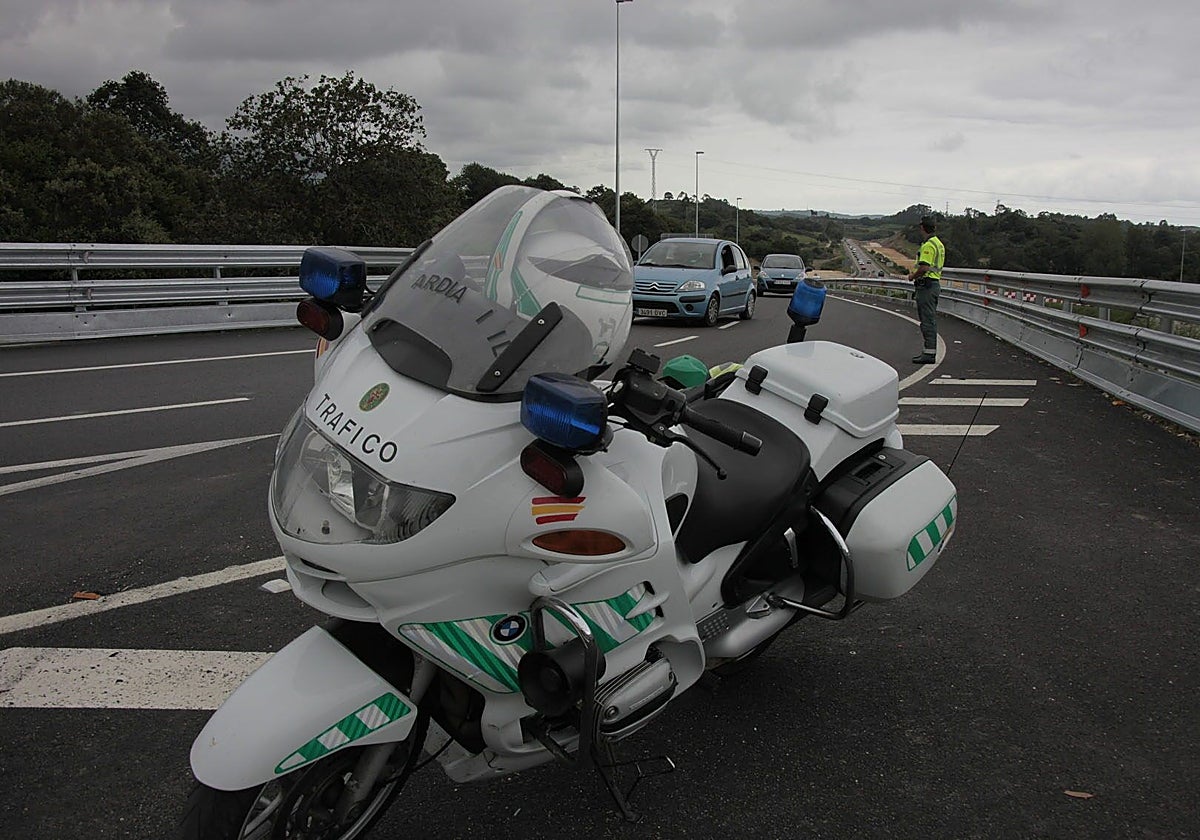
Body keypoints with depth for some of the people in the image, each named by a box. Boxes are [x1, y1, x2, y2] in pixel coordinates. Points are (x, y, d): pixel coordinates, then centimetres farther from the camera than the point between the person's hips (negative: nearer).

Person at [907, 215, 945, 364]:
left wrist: (913, 276, -7)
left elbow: (924, 267, -24)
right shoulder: (939, 244, 17)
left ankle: (929, 353, -9)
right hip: (935, 282, 11)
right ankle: (929, 350, 21)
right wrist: (916, 274, 16)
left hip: (927, 285, -11)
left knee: (928, 320, -9)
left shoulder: (928, 245, -17)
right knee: (930, 319, 15)